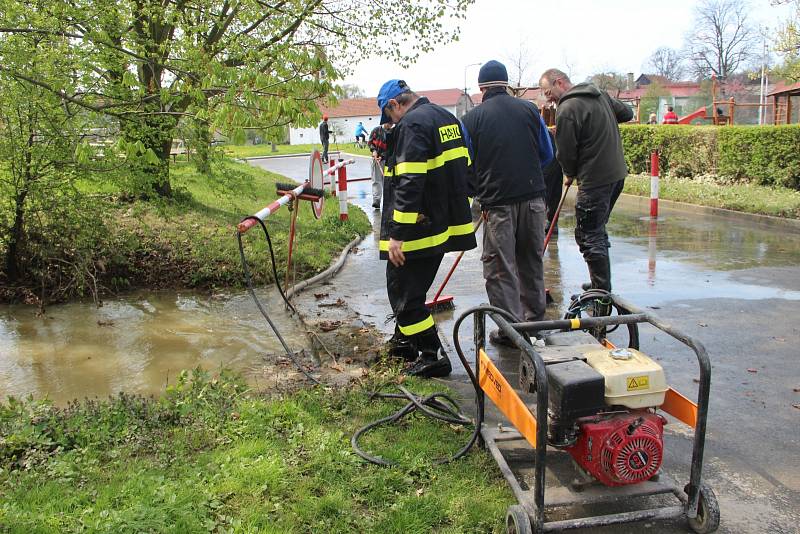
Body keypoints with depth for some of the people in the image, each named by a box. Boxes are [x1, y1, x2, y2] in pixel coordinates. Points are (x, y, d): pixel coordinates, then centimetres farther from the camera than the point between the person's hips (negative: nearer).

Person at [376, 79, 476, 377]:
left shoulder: (412, 125, -16)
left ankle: (433, 356, 5)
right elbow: (463, 169, 22)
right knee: (415, 286, 22)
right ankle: (405, 340, 36)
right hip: (444, 224, 10)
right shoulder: (446, 118, 15)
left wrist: (396, 234, -24)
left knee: (404, 291, 0)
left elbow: (409, 184, -25)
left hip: (418, 229, -10)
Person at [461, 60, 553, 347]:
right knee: (532, 260, 17)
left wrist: (480, 192, 19)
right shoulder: (529, 109, 5)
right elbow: (547, 154, 11)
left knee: (500, 267, 5)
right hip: (533, 196, 4)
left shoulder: (472, 117, -3)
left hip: (497, 201, -4)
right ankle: (535, 320, 29)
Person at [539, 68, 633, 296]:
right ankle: (601, 284, 28)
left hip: (594, 180, -9)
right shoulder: (601, 95, 11)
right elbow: (627, 113, 24)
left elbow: (566, 151, -12)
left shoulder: (567, 109, -16)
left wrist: (569, 174, 6)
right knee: (598, 229, 19)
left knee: (589, 235, -3)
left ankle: (602, 292, 1)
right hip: (617, 173, 9)